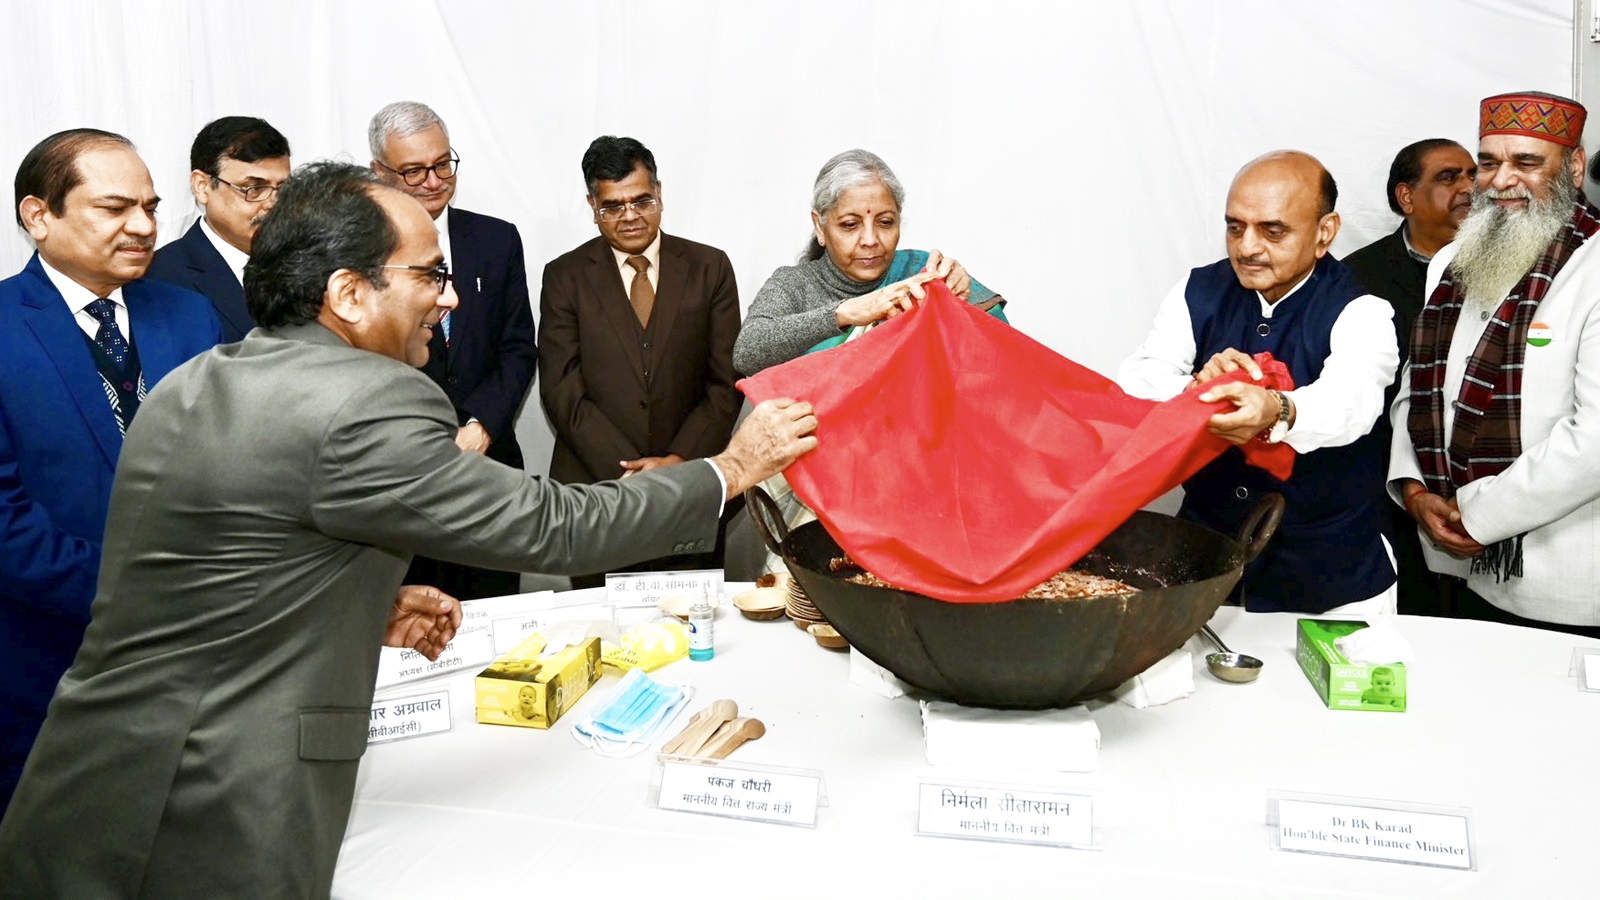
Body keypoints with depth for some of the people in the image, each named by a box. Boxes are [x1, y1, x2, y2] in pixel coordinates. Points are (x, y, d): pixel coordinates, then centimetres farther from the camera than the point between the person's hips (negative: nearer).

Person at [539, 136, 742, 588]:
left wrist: (679, 461, -11)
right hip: (595, 488, 0)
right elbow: (562, 392, -4)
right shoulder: (565, 276, 3)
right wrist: (628, 470, -13)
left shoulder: (709, 267, 6)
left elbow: (727, 381, 1)